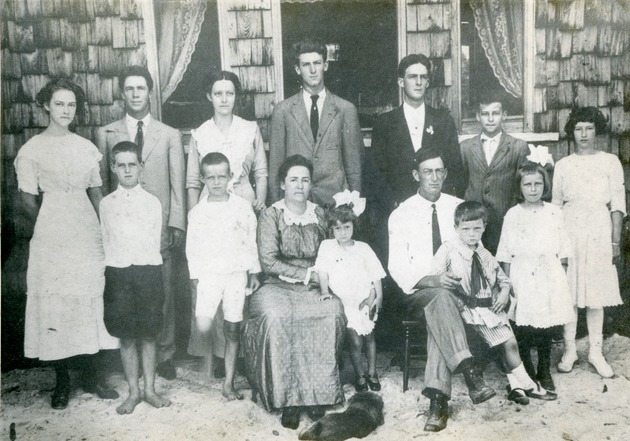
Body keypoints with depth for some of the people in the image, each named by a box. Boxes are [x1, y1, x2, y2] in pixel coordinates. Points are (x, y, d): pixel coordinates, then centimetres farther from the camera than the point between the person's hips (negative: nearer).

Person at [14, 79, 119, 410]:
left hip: (88, 232, 4)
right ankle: (62, 381, 14)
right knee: (55, 304, 1)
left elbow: (96, 193, 11)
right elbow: (28, 200, 0)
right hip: (52, 237, -3)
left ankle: (91, 375, 19)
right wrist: (52, 226, 4)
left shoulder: (86, 147, 9)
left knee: (91, 302, 7)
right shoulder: (31, 150, -2)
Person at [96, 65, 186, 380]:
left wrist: (177, 224, -2)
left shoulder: (170, 136, 9)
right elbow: (101, 182, 8)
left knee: (164, 292, 2)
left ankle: (164, 355, 16)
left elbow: (177, 184, 6)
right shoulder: (106, 134, 9)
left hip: (160, 225, 0)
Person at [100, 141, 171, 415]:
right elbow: (105, 243, 9)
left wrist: (146, 270, -2)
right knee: (126, 336, 6)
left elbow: (154, 242, 5)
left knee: (148, 333, 6)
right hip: (118, 273, 1)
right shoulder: (106, 204, 6)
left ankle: (150, 389, 17)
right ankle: (133, 391, 17)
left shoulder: (152, 202, 4)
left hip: (148, 270, 0)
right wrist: (114, 267, 0)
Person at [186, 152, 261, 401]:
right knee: (203, 324, -18)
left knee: (232, 329, 5)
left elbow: (250, 241, 6)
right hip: (209, 275, 0)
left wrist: (253, 272, 6)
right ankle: (208, 354, 15)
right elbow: (192, 247, 6)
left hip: (237, 273, 0)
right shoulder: (197, 212, 2)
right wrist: (195, 276, 2)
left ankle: (229, 383, 15)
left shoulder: (243, 207, 2)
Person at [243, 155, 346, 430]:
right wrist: (307, 274, -11)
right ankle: (287, 397, -22)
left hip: (314, 287, 3)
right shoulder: (270, 216, 2)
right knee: (276, 316, -34)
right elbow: (268, 261, -7)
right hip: (278, 286, -2)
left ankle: (318, 391, -19)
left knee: (332, 311, -29)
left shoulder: (319, 216, 13)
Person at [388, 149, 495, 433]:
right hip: (418, 293, -1)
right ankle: (470, 374, -44)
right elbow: (397, 267, -5)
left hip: (455, 289, 1)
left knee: (440, 314, -33)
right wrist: (432, 280, -22)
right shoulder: (401, 215, 1)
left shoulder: (458, 207, 9)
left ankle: (438, 397, -37)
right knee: (440, 299, -36)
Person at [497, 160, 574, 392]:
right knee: (523, 327, -1)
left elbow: (562, 251, 7)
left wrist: (560, 276, 2)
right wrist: (508, 281, -2)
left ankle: (544, 372, 22)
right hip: (522, 276, -1)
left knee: (547, 326, 6)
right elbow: (506, 254, 1)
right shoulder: (513, 214, -1)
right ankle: (527, 373, 16)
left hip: (549, 276, 2)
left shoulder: (554, 212, 3)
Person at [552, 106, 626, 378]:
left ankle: (595, 352, 14)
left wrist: (616, 241, -3)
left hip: (599, 231, 0)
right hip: (570, 230, 1)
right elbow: (556, 204, 9)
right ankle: (569, 350, 13)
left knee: (597, 294, 4)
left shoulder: (610, 162, 5)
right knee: (569, 292, 2)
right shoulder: (563, 165, 7)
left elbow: (617, 204, 3)